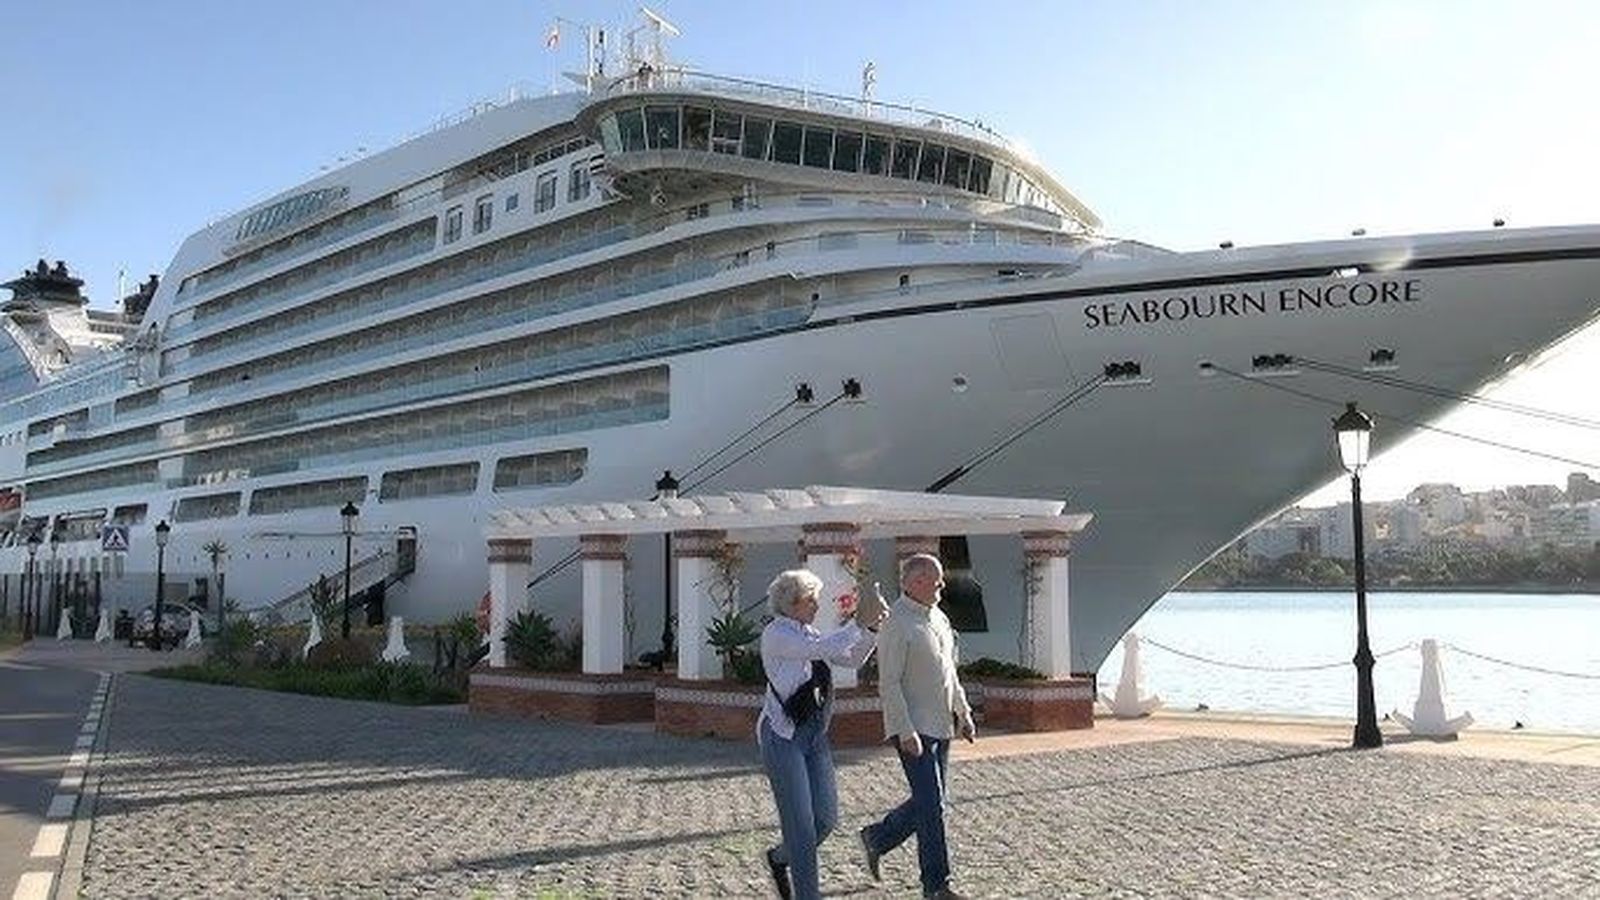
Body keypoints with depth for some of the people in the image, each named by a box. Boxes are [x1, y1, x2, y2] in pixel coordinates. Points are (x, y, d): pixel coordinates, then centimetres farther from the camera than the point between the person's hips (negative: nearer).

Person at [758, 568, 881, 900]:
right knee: (801, 823, -5)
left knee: (826, 817, 8)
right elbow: (823, 649, -25)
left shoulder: (807, 633, 13)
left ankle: (780, 858, 33)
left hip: (815, 735, 8)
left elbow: (852, 659, 15)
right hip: (783, 736, -8)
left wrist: (871, 629, 0)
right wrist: (857, 624, -19)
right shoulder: (776, 634, -12)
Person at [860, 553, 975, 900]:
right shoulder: (897, 624, -15)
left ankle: (877, 838, 33)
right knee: (931, 806, -5)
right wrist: (906, 731, -21)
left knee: (928, 802, 14)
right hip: (914, 728, -9)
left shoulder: (938, 617, 12)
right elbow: (889, 684, -18)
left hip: (941, 726, 9)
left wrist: (963, 713, 19)